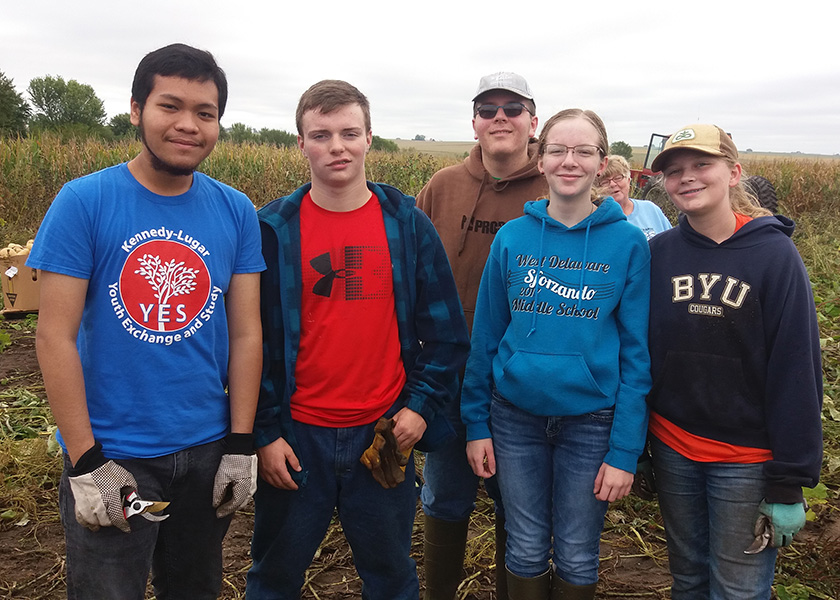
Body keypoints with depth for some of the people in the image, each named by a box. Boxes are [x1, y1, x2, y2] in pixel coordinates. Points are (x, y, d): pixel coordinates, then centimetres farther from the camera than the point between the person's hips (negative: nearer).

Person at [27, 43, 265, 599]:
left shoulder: (237, 212, -2)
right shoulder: (83, 202, -11)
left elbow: (245, 334, -1)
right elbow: (55, 337, -12)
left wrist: (241, 446, -3)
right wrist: (86, 462, -13)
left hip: (207, 450, 4)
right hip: (110, 456, -3)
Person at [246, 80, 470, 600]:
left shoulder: (408, 224, -1)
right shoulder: (273, 229, -4)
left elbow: (445, 329, 3)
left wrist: (423, 405, -5)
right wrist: (264, 432, -5)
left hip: (386, 433, 1)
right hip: (296, 438, 0)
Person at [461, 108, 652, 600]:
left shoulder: (628, 242, -6)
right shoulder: (512, 237, -1)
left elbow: (637, 352, -6)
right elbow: (486, 335, 3)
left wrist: (625, 450, -8)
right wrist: (476, 424, 2)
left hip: (591, 419, -1)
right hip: (516, 415, 2)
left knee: (577, 558, 14)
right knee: (527, 550, 15)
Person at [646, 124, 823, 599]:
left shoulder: (774, 253, -11)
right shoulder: (658, 253, -1)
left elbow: (796, 373, -11)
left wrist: (789, 483, -11)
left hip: (747, 458, -3)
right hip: (672, 448, 3)